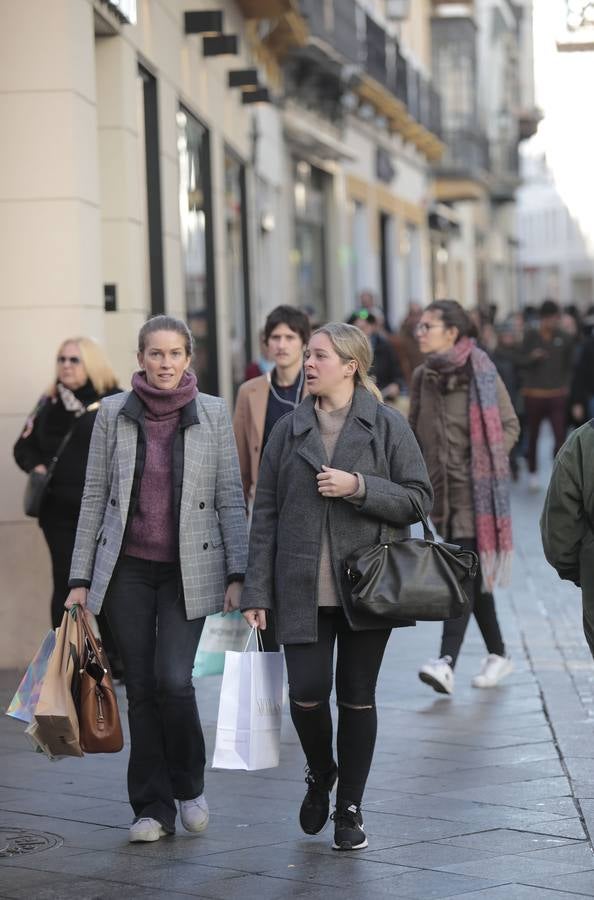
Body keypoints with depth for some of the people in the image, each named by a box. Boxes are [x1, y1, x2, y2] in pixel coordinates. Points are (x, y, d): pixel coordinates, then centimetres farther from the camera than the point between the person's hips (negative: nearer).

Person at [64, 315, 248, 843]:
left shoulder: (213, 414, 0)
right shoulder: (114, 413, 2)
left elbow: (230, 498, 1)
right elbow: (94, 497, 5)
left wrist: (237, 574, -7)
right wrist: (81, 578, 2)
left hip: (189, 568, -2)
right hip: (128, 568, 2)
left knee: (173, 680, -13)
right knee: (141, 687, 3)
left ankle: (189, 786, 12)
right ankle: (153, 808, 13)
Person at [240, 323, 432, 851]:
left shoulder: (386, 426, 0)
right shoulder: (290, 430, 7)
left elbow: (418, 497, -1)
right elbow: (265, 514, 6)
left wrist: (359, 487, -16)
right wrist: (257, 592, 1)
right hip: (303, 589, 1)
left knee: (357, 699, 5)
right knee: (306, 693, -7)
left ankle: (350, 808, 19)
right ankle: (320, 774, 24)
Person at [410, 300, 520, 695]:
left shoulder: (481, 370, -8)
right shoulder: (423, 377, 9)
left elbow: (510, 425, -2)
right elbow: (416, 432, 17)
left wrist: (487, 463, -12)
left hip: (475, 487, -6)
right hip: (441, 487, 6)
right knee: (472, 574, 12)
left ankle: (447, 662, -22)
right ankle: (498, 655, 24)